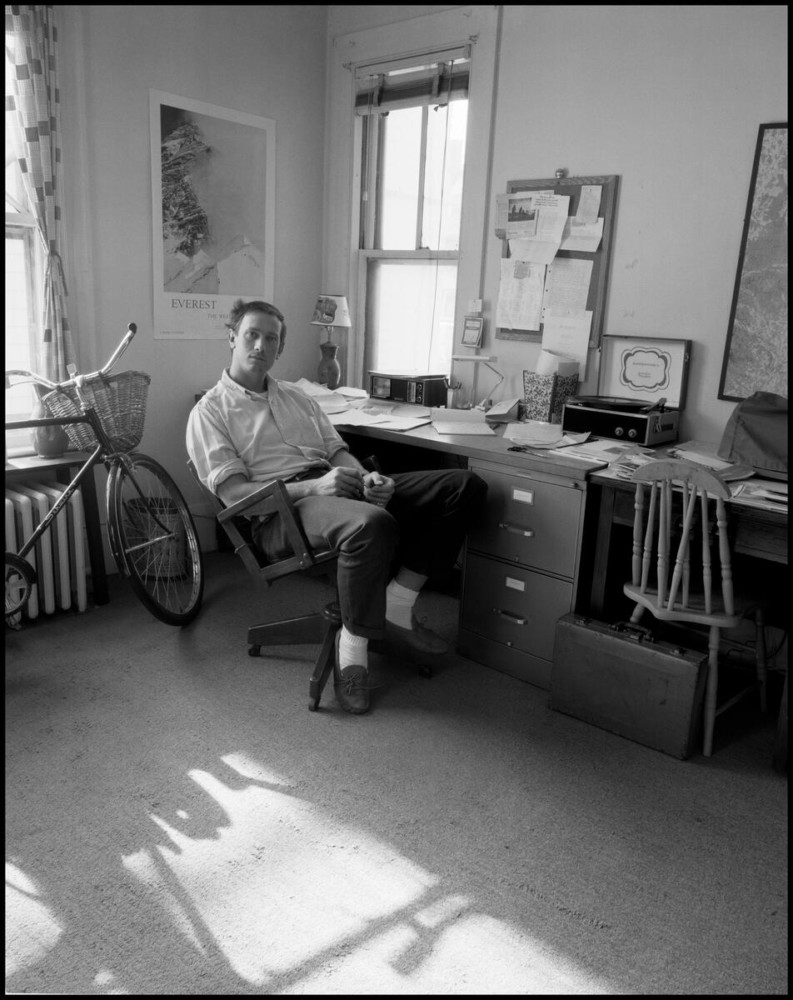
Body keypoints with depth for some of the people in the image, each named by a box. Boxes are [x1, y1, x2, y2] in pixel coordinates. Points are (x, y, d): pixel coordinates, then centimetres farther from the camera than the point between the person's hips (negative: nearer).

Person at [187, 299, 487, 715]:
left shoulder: (296, 397, 28)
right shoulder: (210, 412, 8)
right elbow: (233, 492, -5)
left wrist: (368, 478, -4)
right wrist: (313, 487, -18)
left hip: (338, 487, 7)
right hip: (281, 510, -7)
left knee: (465, 485, -10)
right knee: (373, 524, -41)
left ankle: (397, 603, -10)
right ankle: (352, 642, -19)